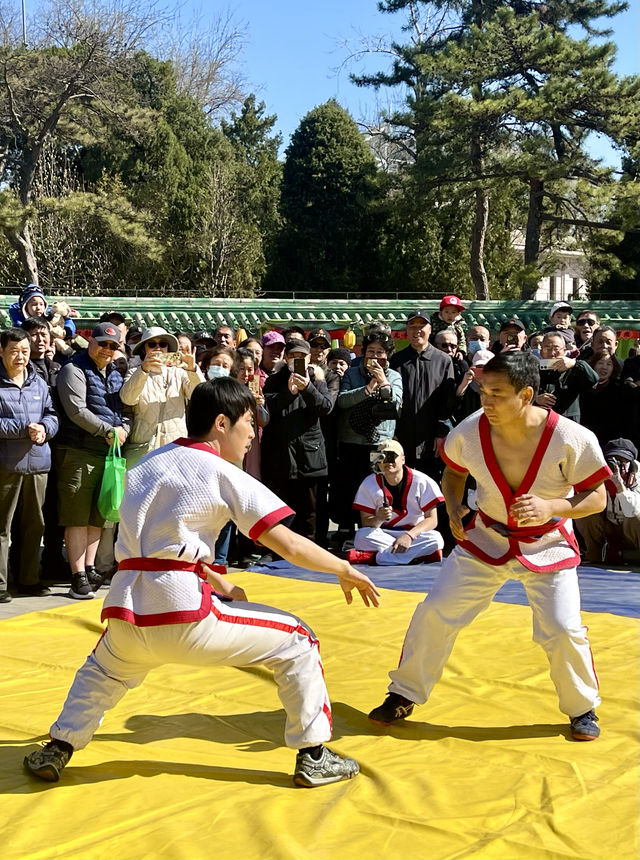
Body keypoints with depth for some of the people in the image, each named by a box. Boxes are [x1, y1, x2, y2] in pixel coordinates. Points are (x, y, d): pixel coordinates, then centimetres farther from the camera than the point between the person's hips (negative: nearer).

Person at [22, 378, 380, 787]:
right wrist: (345, 569, 11)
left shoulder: (149, 464, 18)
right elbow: (290, 545, -3)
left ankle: (56, 750, 29)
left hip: (128, 613, 6)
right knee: (296, 642, 10)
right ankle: (313, 757, 12)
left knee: (104, 668, 40)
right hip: (184, 615, -6)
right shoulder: (223, 475, 0)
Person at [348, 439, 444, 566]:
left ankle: (371, 557, -31)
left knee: (435, 539, -31)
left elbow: (432, 519, -11)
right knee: (362, 535, -29)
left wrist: (409, 535, -28)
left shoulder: (422, 482, -8)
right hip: (383, 535, 1)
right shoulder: (369, 484, -3)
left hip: (415, 533, 0)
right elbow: (366, 523, -7)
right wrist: (379, 519, -31)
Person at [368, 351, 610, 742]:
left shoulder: (571, 439, -27)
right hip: (485, 540, 2)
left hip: (548, 546, -2)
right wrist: (453, 507, -12)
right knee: (435, 613, -3)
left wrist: (550, 508, -31)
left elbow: (597, 498, -15)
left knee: (563, 631, -8)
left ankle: (583, 708, 21)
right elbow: (454, 472, 6)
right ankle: (405, 695, 17)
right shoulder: (470, 432, -19)